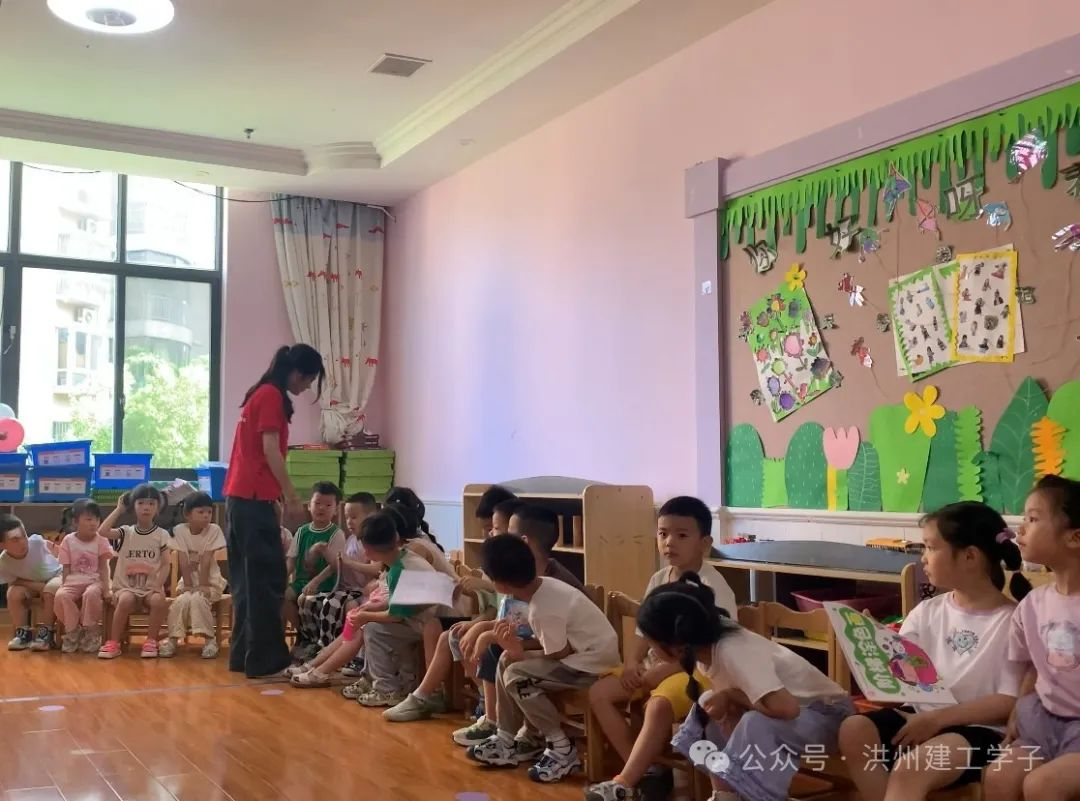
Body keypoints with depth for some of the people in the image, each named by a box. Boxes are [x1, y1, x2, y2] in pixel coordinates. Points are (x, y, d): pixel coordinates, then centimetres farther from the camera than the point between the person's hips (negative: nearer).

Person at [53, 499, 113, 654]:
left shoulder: (100, 540, 1)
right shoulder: (68, 540, 4)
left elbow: (103, 567, -2)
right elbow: (66, 569, 6)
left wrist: (105, 588, -12)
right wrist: (65, 586, -9)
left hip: (94, 581, -2)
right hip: (74, 582, 2)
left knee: (91, 594, -37)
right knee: (61, 596, -30)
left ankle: (91, 632, -14)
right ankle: (73, 631, -6)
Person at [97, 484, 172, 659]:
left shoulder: (161, 535, 5)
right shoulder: (126, 532, 5)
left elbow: (165, 564, 2)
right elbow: (102, 531, -14)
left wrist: (158, 584, -15)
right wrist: (119, 509, -5)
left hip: (151, 587, 0)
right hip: (127, 587, 0)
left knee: (159, 601, -33)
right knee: (126, 601, -34)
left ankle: (151, 641, -15)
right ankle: (113, 643, -20)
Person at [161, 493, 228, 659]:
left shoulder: (214, 530, -11)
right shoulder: (180, 530, -8)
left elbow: (206, 561, -16)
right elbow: (184, 562, -12)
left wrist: (202, 585, -20)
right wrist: (188, 585, -18)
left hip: (210, 580, -1)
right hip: (189, 580, 2)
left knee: (197, 599, -30)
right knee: (182, 600, -28)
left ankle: (210, 639, -17)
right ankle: (173, 639, -11)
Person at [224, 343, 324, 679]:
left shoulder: (262, 394, 20)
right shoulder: (272, 396, -9)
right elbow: (270, 451, -15)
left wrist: (282, 494, 14)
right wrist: (291, 495, -11)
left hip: (239, 497, 10)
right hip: (253, 498, -10)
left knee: (248, 578, 12)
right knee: (268, 579, -6)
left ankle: (244, 655, 17)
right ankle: (266, 660, -4)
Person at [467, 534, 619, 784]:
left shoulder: (544, 609, -27)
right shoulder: (543, 585, -2)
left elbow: (559, 655, -18)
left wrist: (520, 653, -7)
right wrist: (518, 644, -6)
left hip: (594, 663, -10)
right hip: (581, 650, 10)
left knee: (516, 675, -20)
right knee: (506, 661, 8)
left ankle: (562, 749, -9)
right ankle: (507, 740, 13)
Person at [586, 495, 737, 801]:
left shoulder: (712, 588, -16)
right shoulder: (658, 581, 7)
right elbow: (644, 631, 13)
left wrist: (664, 670, -24)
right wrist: (632, 662, -8)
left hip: (700, 669, -8)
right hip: (656, 666, 8)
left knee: (659, 705, -36)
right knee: (599, 693, -5)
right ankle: (644, 769, -6)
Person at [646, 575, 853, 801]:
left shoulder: (733, 652, -32)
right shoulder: (706, 642, -8)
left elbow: (786, 708, -40)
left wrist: (730, 696, -25)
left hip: (827, 714, -8)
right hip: (793, 708, 9)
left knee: (755, 726, -33)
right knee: (708, 707, 0)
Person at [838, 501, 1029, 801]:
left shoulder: (1011, 621, -6)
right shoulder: (928, 611, 12)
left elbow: (1009, 702, -12)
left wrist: (938, 718, -19)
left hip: (977, 728, -6)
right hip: (920, 715, 6)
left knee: (910, 768, -33)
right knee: (853, 730, -21)